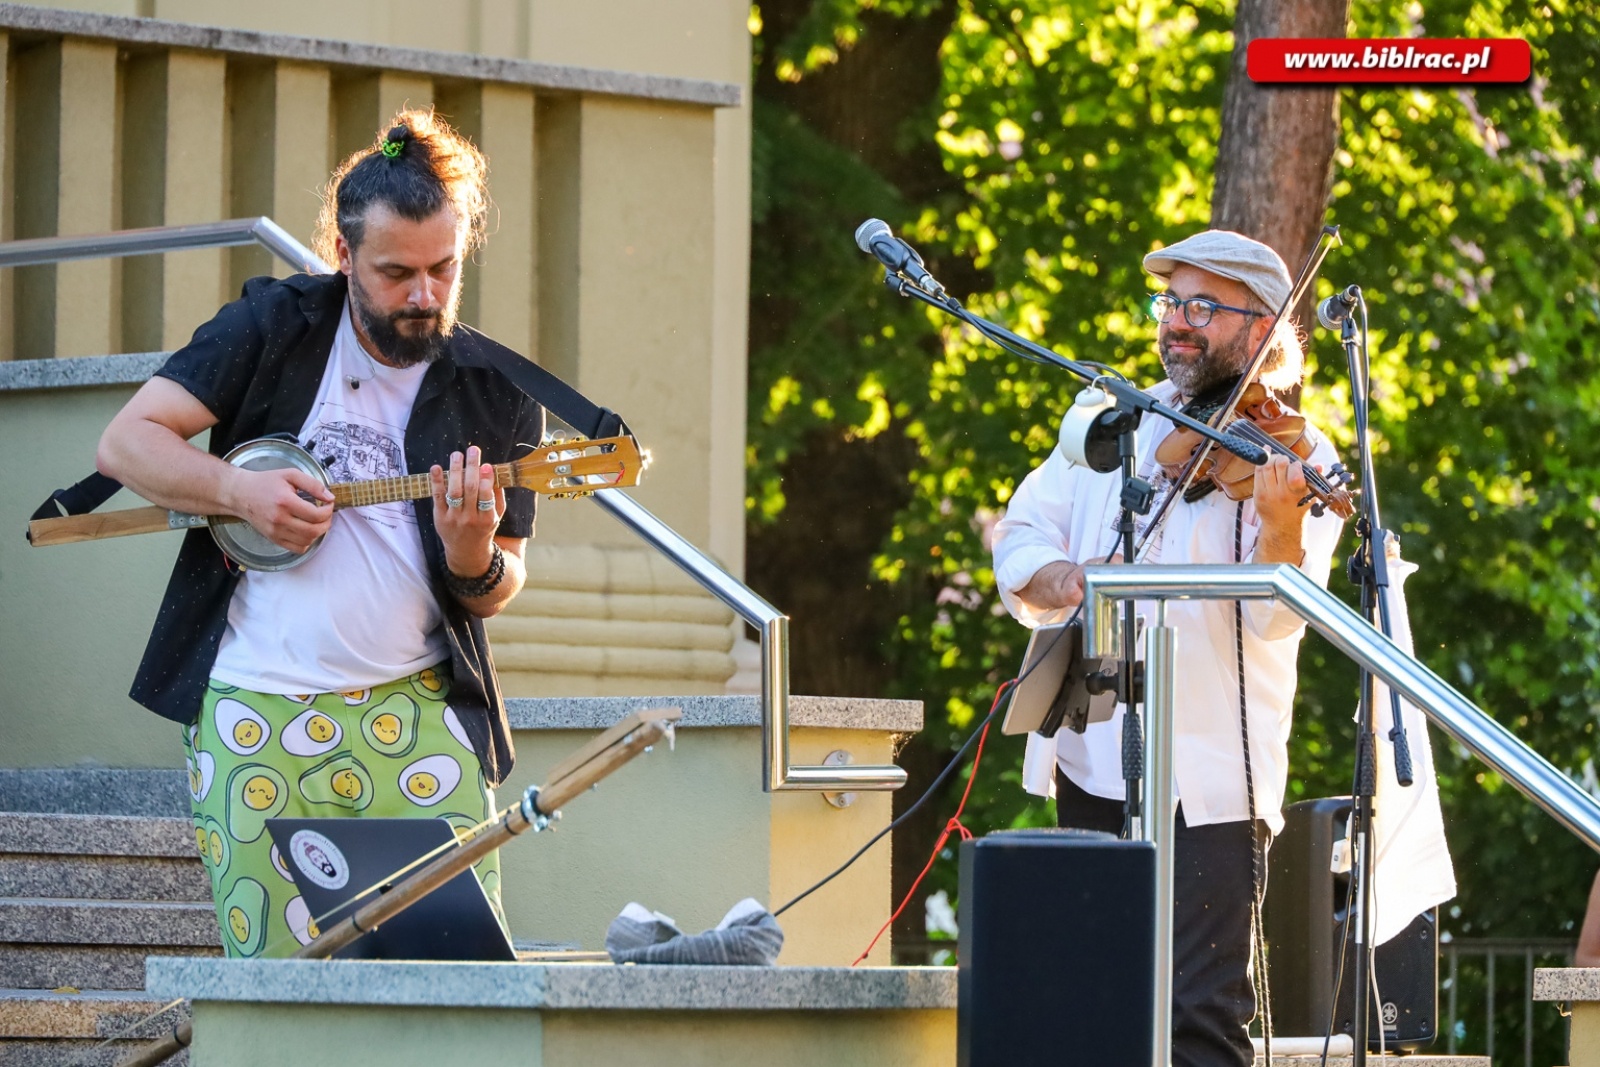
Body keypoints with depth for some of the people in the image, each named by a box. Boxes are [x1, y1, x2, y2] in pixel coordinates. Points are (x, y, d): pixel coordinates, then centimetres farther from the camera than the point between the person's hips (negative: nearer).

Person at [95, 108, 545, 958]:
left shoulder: (497, 395, 4)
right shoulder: (274, 329, 2)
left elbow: (494, 596, 7)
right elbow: (124, 444, 0)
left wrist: (472, 552, -16)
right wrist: (240, 490, -15)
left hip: (414, 708, 1)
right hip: (253, 714, -1)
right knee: (275, 967, -2)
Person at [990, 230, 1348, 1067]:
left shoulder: (1290, 454, -2)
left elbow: (1274, 615, -14)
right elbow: (1020, 536, 10)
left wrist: (1281, 525, -35)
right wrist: (1052, 575, -13)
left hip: (1208, 775, -5)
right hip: (1090, 759, 5)